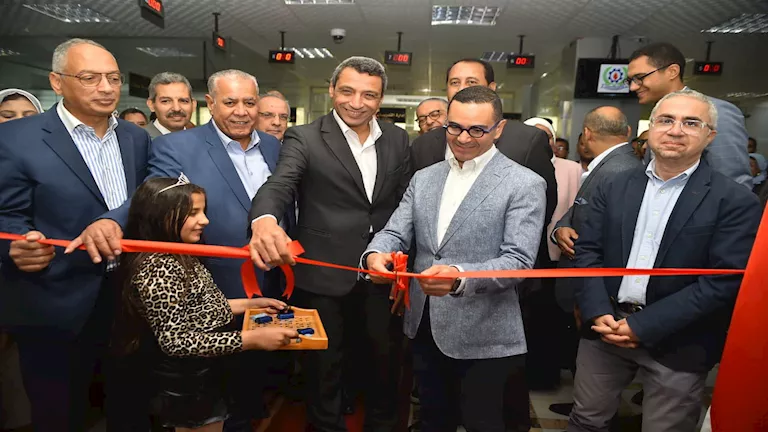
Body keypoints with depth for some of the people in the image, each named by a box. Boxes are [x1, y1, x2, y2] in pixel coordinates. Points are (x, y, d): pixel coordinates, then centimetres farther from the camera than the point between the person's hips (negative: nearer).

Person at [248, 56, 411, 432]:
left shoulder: (397, 139, 4)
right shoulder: (304, 138, -8)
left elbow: (406, 203, 7)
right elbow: (278, 185, -24)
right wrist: (265, 219, -46)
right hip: (325, 276, -3)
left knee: (385, 361, 21)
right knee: (323, 369, 16)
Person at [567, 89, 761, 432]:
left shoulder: (735, 201, -6)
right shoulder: (614, 187, 5)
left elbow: (724, 281, -13)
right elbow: (587, 250, 1)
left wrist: (642, 326, -16)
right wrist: (598, 313, -13)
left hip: (676, 345, -2)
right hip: (605, 328, 3)